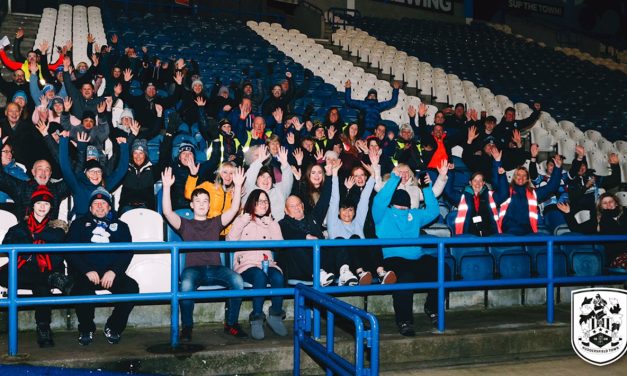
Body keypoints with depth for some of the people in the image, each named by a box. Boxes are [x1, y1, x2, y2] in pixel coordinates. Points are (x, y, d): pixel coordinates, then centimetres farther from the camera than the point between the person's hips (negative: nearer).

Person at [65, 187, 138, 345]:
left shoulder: (120, 226, 21)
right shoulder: (79, 224, 19)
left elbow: (127, 252, 7)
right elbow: (70, 251, 6)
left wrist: (114, 271, -12)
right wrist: (87, 271, -11)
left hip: (111, 273, 1)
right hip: (85, 273, -1)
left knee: (132, 288, -28)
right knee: (82, 289, -35)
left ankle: (113, 327, -5)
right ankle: (86, 330, -9)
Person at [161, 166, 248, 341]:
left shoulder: (215, 223, 22)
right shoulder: (185, 224, 17)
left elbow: (234, 209, 10)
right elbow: (167, 212, 1)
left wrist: (238, 186, 0)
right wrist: (167, 187, -8)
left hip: (215, 268, 2)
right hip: (193, 268, -2)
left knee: (237, 281, -29)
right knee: (186, 284, -37)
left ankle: (231, 323, -12)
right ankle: (187, 326, -16)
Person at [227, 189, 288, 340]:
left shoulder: (272, 223, 25)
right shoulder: (241, 220, 17)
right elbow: (230, 241, 1)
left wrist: (270, 223, 4)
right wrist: (244, 220, -3)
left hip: (268, 264, 3)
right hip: (247, 265, -3)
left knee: (278, 277, -32)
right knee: (260, 276, -37)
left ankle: (276, 315, -17)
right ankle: (257, 319, -32)